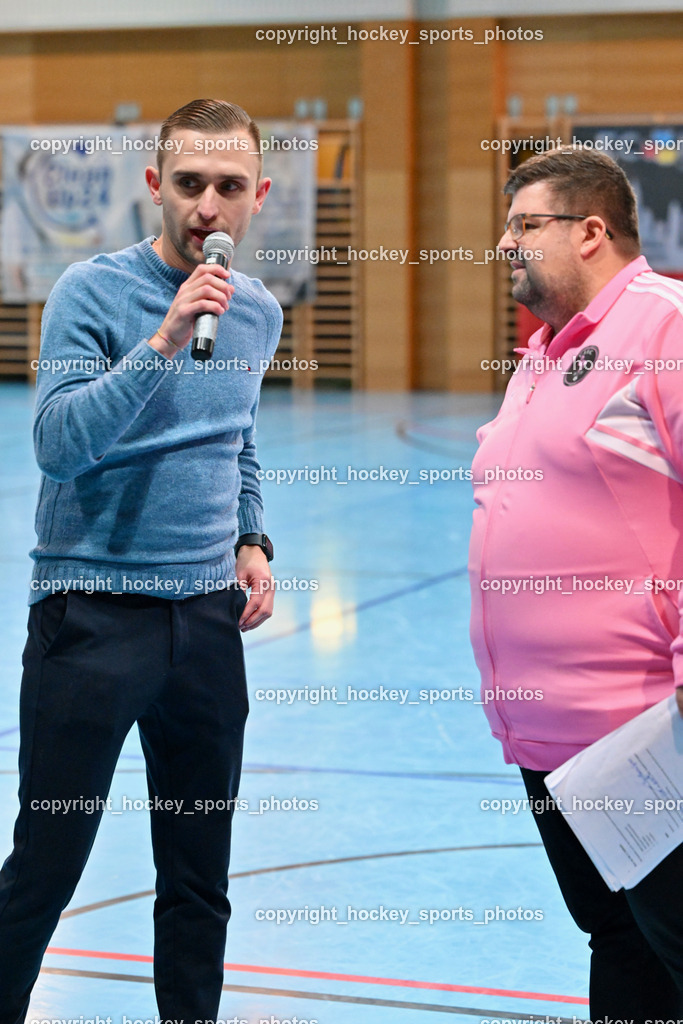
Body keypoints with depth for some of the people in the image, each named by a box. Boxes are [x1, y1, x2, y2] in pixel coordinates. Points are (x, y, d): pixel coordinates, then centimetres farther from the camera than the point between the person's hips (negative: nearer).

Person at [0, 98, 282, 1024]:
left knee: (199, 884, 12)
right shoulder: (92, 292, -10)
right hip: (92, 614, -5)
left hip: (209, 619, 5)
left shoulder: (259, 313, 8)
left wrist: (252, 542, 8)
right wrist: (163, 342, -28)